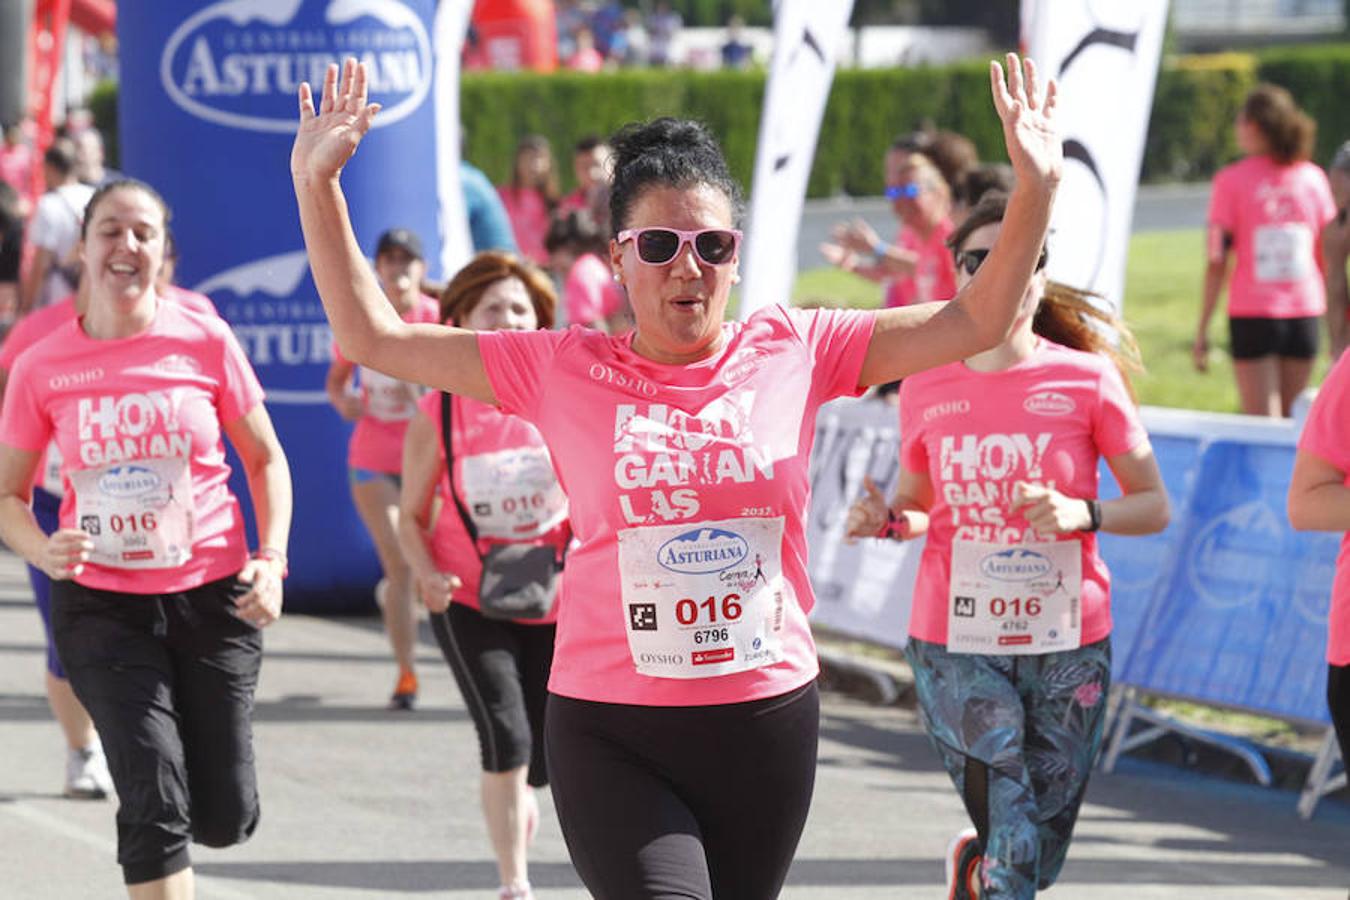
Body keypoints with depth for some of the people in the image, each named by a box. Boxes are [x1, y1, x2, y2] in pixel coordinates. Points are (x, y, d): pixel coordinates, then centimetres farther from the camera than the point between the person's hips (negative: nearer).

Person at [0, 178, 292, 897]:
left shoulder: (204, 343, -3)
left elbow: (265, 459, 7)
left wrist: (271, 560, -7)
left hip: (211, 595, 1)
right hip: (101, 603, -1)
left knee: (224, 818, 5)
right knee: (155, 804, -13)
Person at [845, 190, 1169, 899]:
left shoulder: (1087, 380, -5)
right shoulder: (927, 388, 1)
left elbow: (1153, 506, -1)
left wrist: (1082, 514, -20)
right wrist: (885, 520, -8)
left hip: (1067, 645, 1)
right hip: (956, 645, 0)